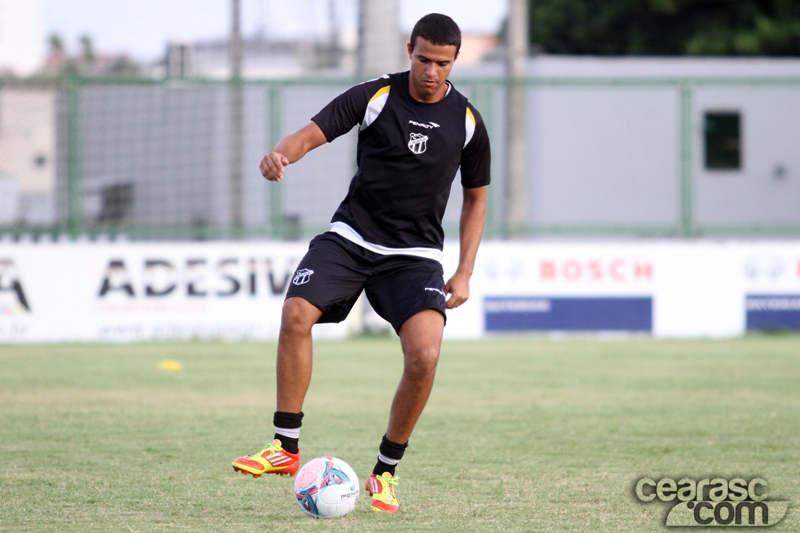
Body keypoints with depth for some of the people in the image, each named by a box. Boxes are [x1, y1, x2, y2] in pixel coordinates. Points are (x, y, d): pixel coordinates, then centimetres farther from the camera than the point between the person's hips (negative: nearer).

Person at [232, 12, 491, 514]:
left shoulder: (467, 122, 1)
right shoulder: (374, 97, -3)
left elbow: (476, 199, 13)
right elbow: (312, 133, -10)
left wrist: (465, 273, 5)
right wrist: (282, 153, -35)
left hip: (416, 254, 0)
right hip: (352, 237, 0)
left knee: (425, 355, -21)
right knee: (296, 313, -25)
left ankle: (385, 471, -1)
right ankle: (286, 447, -12)